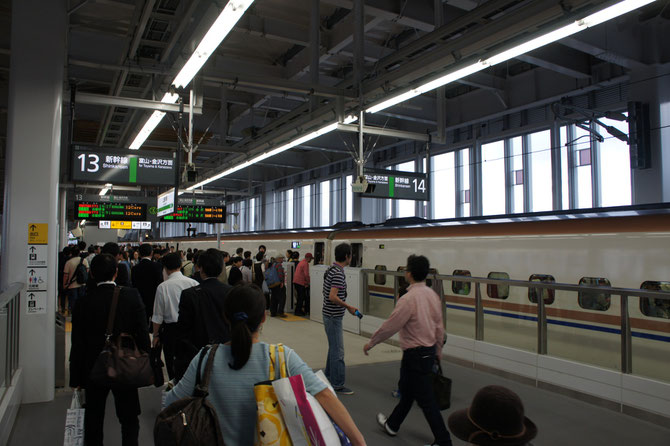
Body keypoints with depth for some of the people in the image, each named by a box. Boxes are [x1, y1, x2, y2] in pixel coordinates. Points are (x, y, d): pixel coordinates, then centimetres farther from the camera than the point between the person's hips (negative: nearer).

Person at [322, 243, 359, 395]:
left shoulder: (331, 270, 9)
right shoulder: (338, 273, -22)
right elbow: (332, 297, -28)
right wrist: (349, 307, -18)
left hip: (329, 314, 10)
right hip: (334, 316, -10)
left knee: (334, 348, 21)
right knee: (338, 351, -2)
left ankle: (329, 377, 32)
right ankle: (337, 385, 5)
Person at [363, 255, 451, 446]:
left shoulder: (408, 299, -24)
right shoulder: (432, 294, 0)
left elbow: (389, 326, -17)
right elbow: (440, 327, 8)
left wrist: (370, 343, -3)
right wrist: (438, 351, 21)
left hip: (415, 355, -9)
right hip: (429, 351, 9)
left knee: (426, 400, 4)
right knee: (406, 391, 23)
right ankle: (392, 425, 41)